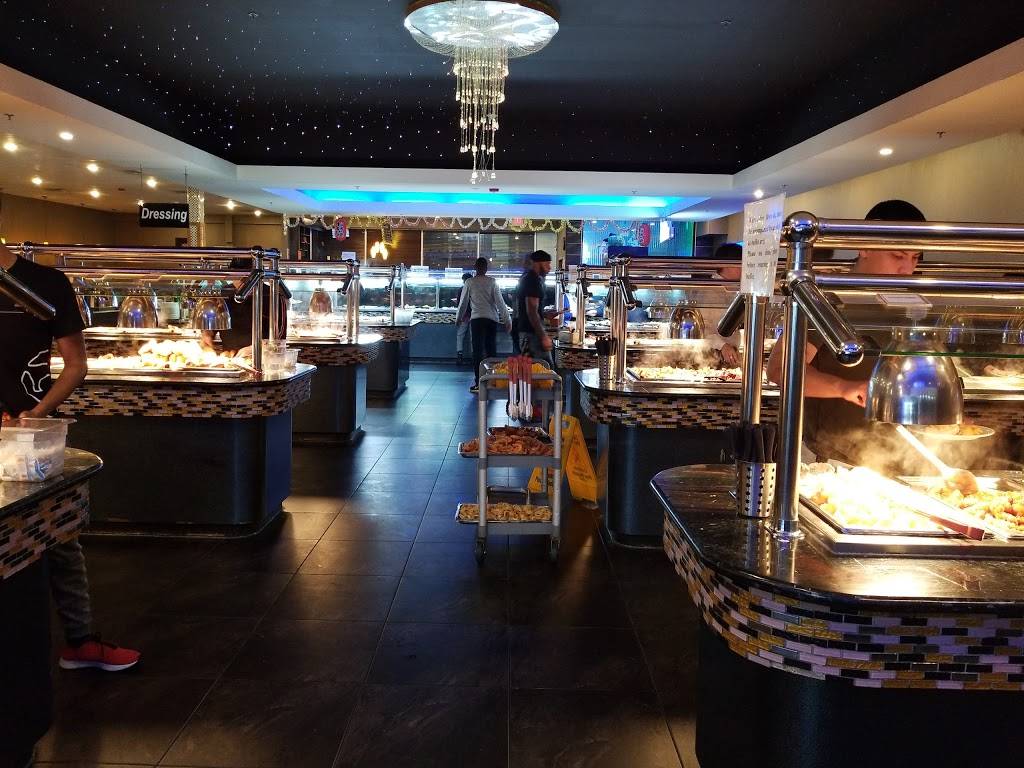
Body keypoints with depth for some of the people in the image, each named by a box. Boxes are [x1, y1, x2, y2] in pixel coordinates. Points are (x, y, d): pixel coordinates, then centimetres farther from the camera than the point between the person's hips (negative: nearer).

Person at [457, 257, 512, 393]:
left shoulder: (469, 282, 3)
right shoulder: (492, 282, 1)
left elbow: (463, 302, 9)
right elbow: (500, 302, -1)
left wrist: (459, 318, 25)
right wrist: (507, 320, 3)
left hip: (476, 319, -1)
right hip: (492, 319, 1)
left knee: (478, 351, 1)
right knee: (491, 350, 10)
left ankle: (478, 383, -4)